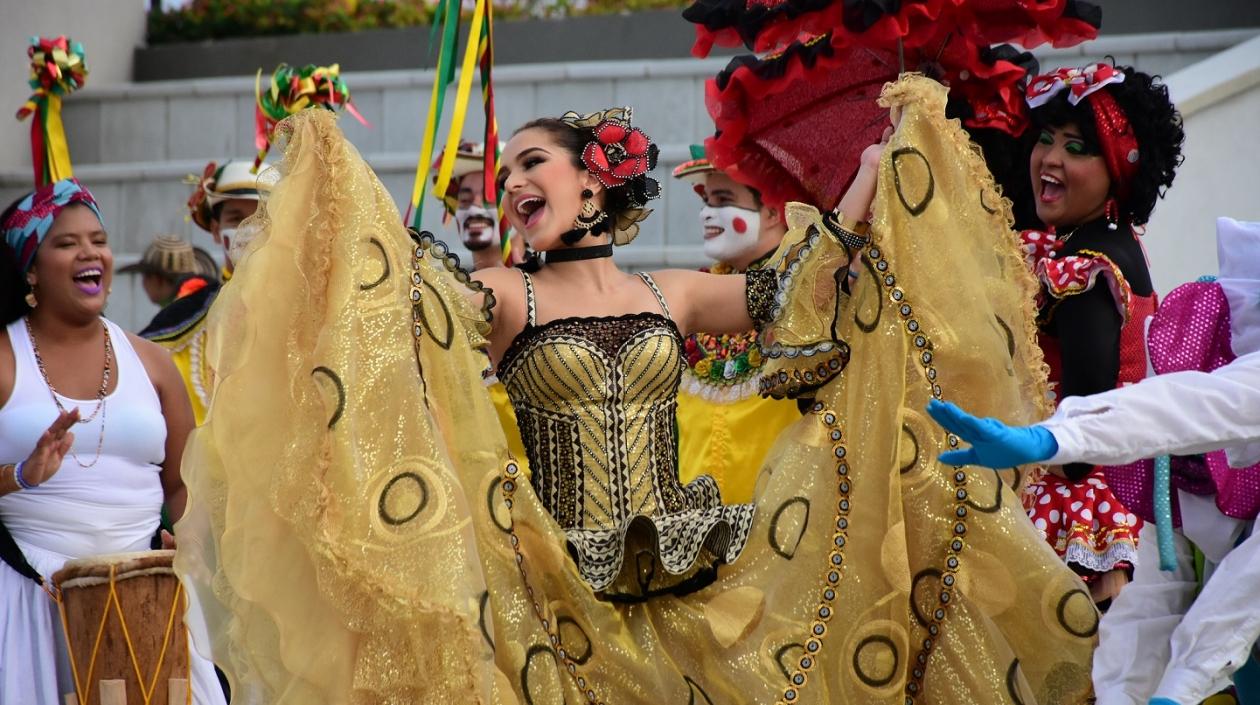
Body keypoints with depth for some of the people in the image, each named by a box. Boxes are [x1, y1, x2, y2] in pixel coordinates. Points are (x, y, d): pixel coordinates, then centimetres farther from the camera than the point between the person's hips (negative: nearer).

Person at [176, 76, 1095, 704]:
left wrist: (891, 153, 4)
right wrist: (334, 159, -27)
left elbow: (796, 294, 5)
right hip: (560, 597, -2)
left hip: (688, 582, 2)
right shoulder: (506, 298, 1)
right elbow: (422, 284, -17)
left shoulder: (673, 297, 9)